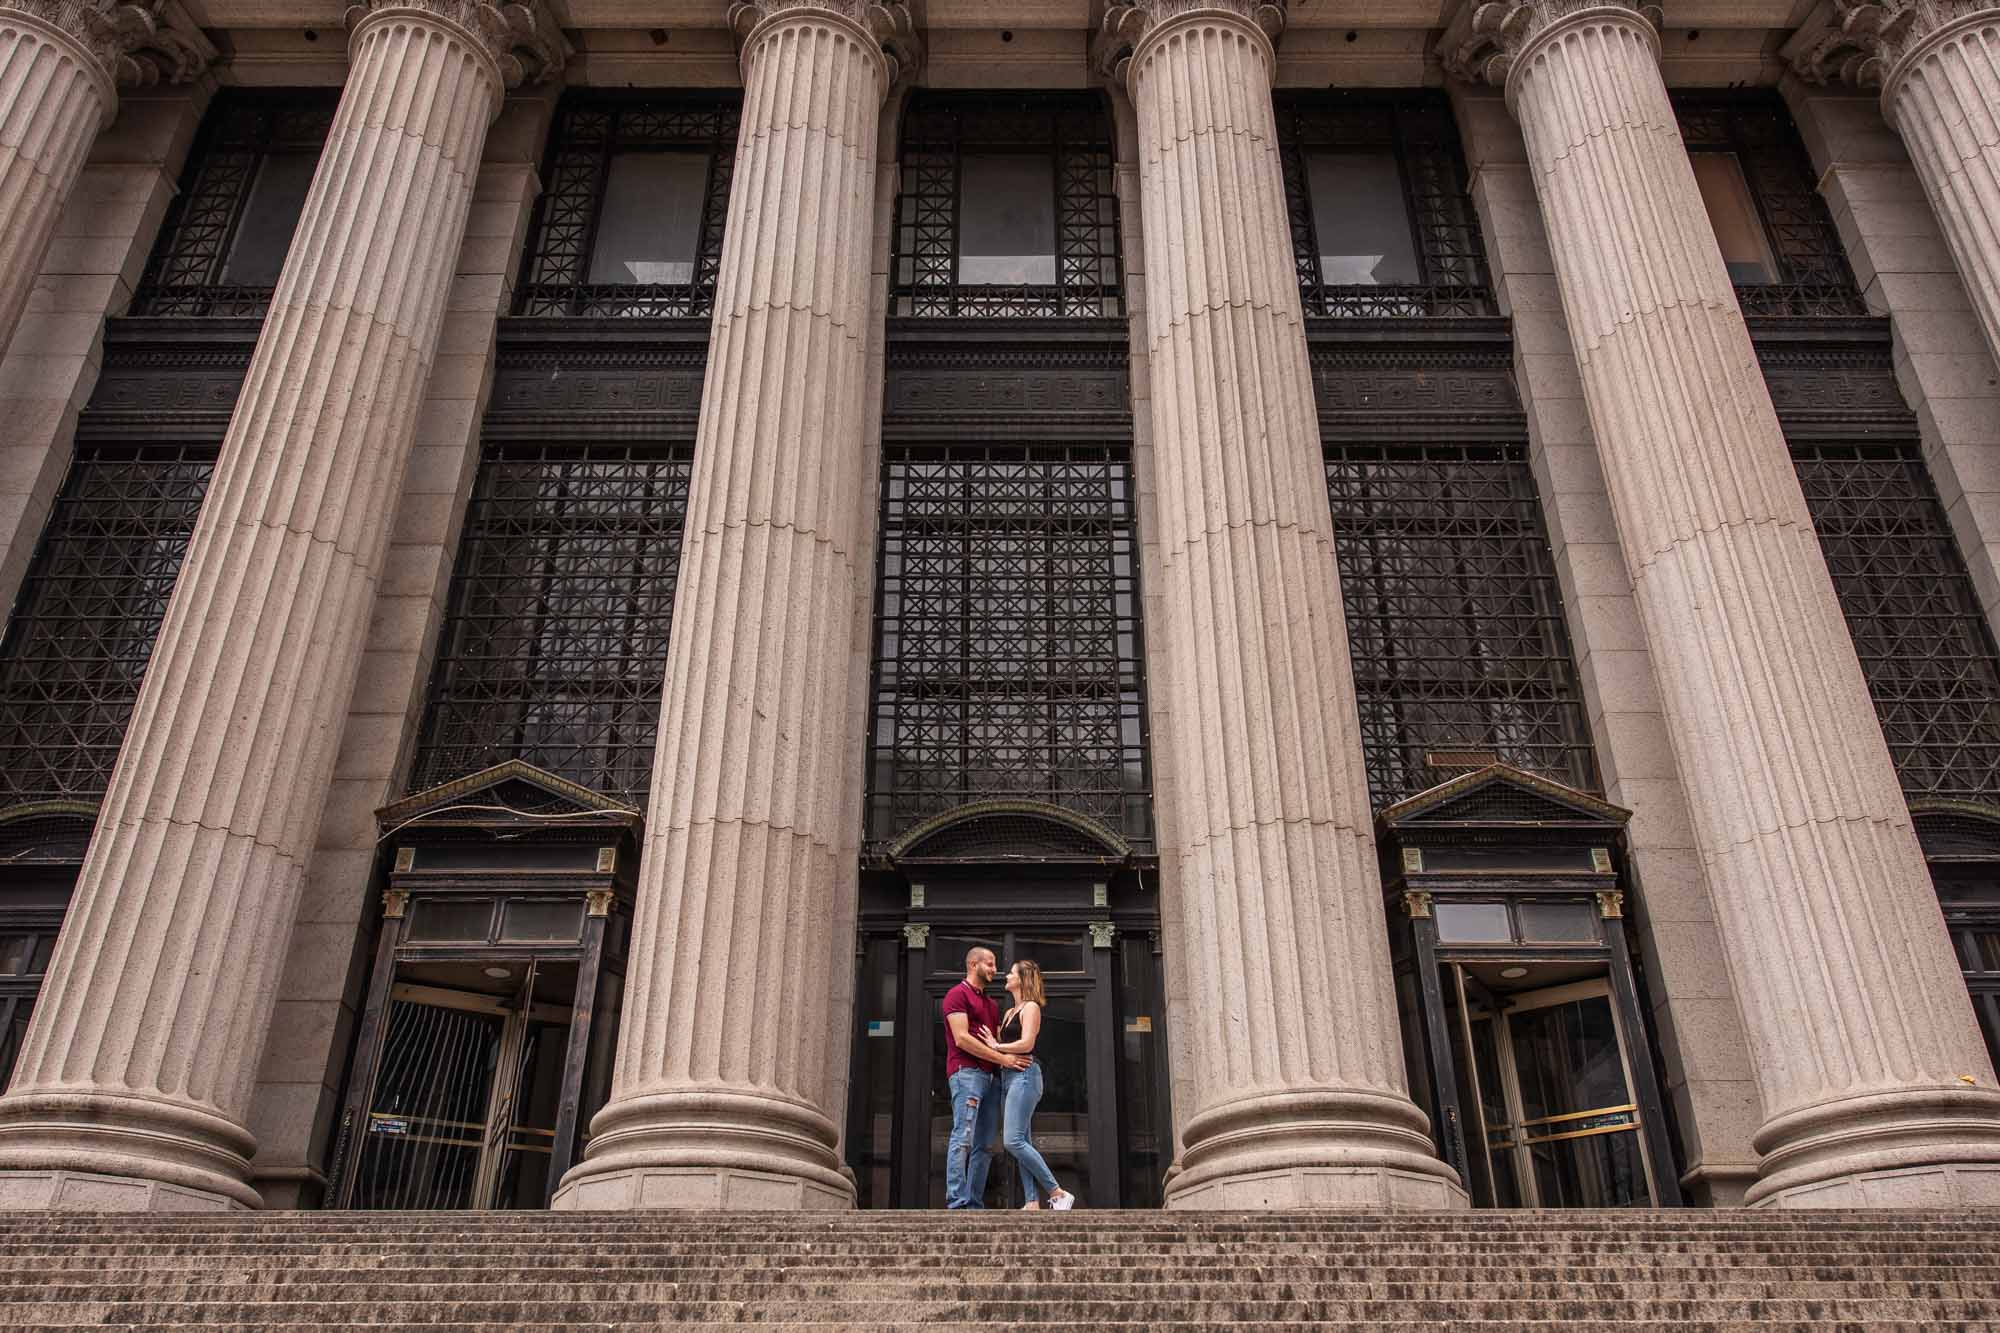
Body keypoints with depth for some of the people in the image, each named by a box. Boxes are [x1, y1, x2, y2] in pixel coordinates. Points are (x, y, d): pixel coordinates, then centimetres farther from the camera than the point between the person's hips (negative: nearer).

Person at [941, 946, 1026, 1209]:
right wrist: (1002, 1059, -13)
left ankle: (975, 1204, 5)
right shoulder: (957, 994, 0)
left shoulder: (991, 1003, 26)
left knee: (984, 1145, 4)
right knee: (963, 1138, -14)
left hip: (990, 1076, 8)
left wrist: (1013, 1057, 3)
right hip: (966, 1072, -8)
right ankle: (957, 1202, -18)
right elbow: (962, 1039, -11)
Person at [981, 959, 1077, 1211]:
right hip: (1008, 1076, 9)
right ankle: (1033, 1202, 2)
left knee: (1013, 1141, -17)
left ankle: (1058, 1194, -13)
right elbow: (1004, 1042, 16)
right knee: (1021, 1143, 4)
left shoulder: (1031, 1007, -4)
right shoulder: (1009, 1012, 21)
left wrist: (997, 1047, -5)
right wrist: (993, 1041, -3)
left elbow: (1026, 1043, -15)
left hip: (1023, 1075, -9)